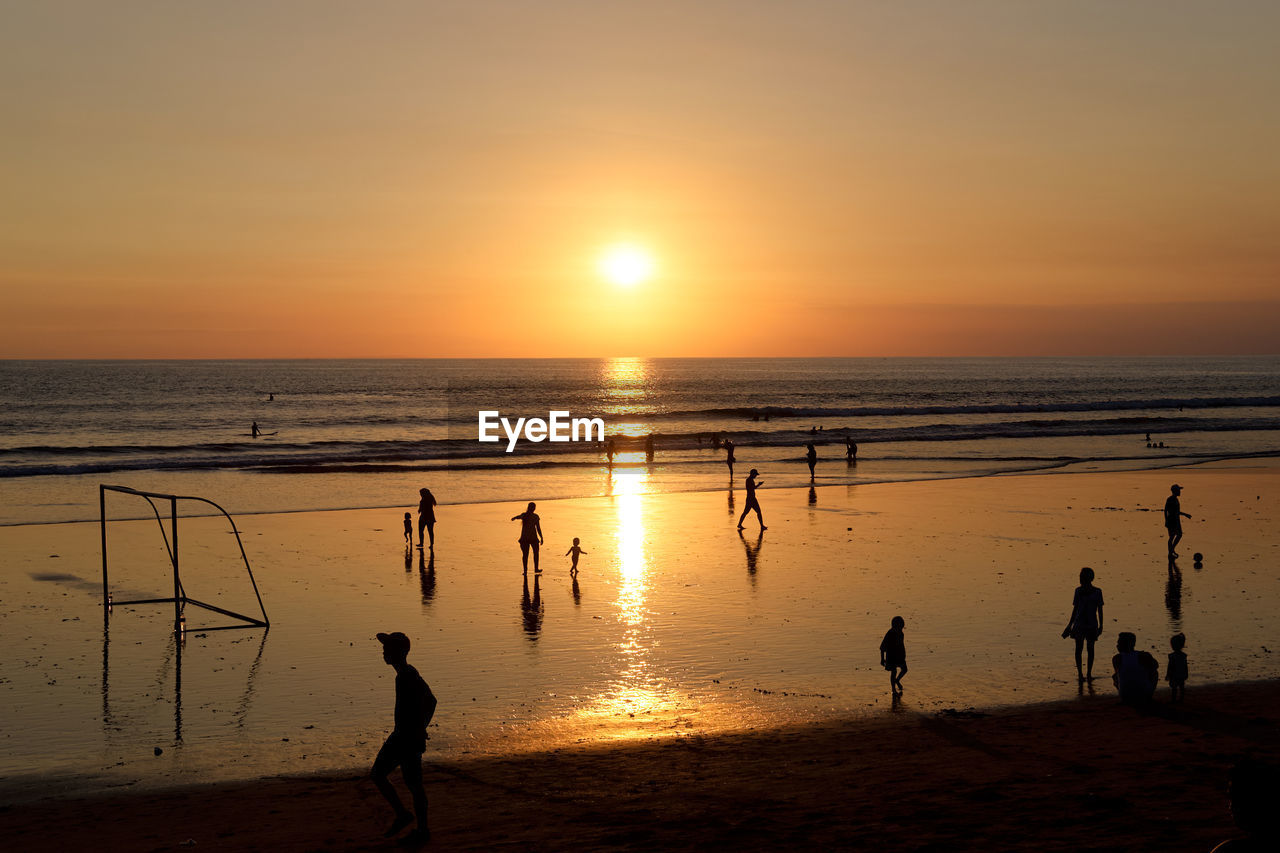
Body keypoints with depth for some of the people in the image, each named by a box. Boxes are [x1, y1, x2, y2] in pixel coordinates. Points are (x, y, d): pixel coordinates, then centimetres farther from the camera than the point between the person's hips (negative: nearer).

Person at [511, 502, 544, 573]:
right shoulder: (535, 516, -8)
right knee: (535, 552, 16)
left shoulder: (523, 515, 2)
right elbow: (538, 528, -10)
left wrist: (514, 518, 50)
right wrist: (541, 538, -3)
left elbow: (518, 516, 27)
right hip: (533, 537, -3)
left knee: (525, 554, 5)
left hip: (524, 537, 3)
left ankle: (525, 570, 0)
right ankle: (536, 569, 17)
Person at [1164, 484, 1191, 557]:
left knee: (1179, 535, 13)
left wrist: (1185, 514, 24)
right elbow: (1165, 510, -21)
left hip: (1176, 520, 9)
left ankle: (1172, 549, 23)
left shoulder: (1175, 499, 12)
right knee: (1172, 537, -3)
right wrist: (1166, 521, -24)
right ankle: (1170, 553, 5)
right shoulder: (1169, 499, -16)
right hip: (1171, 520, -9)